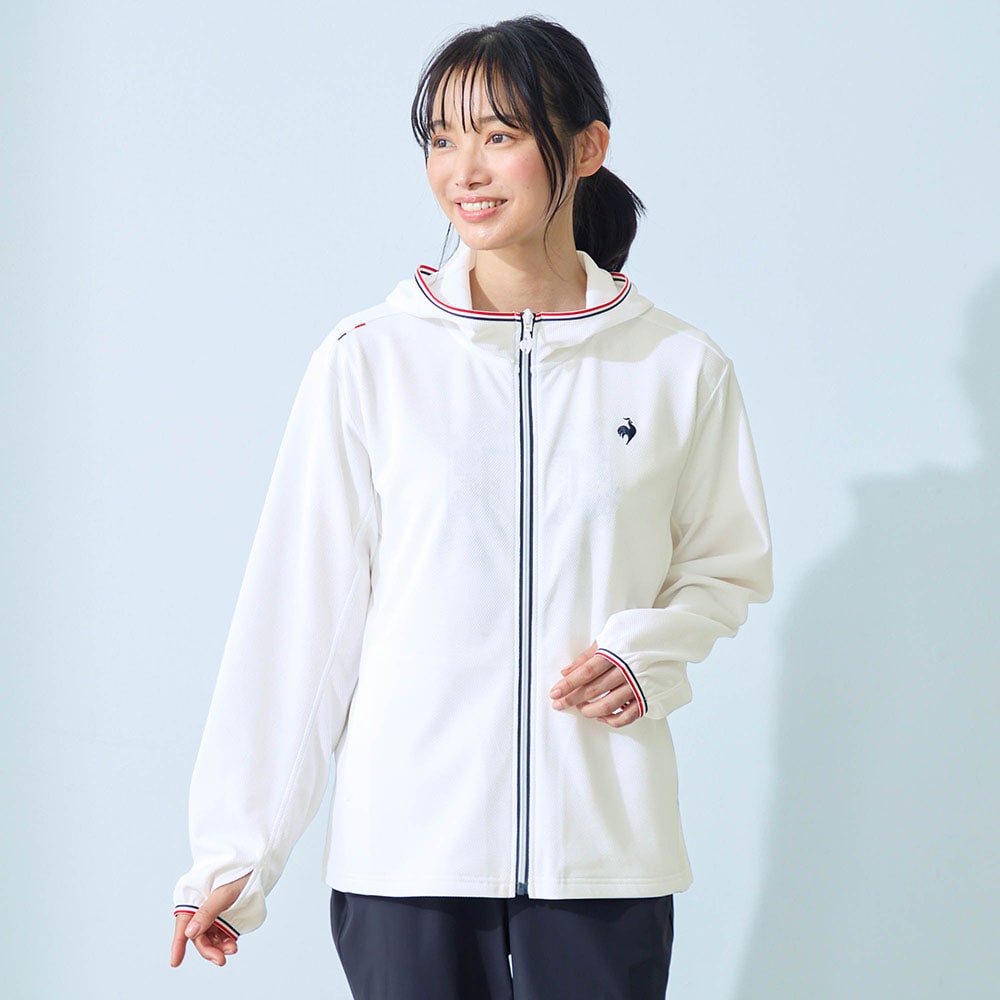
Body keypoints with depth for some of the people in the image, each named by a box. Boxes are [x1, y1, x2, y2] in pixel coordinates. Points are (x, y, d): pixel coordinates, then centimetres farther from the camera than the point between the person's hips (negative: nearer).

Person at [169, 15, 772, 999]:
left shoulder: (679, 367, 3)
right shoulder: (368, 361, -1)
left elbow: (731, 566, 15)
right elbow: (301, 605, 0)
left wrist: (646, 651, -7)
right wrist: (236, 850, -2)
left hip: (605, 847, 1)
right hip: (408, 848, -1)